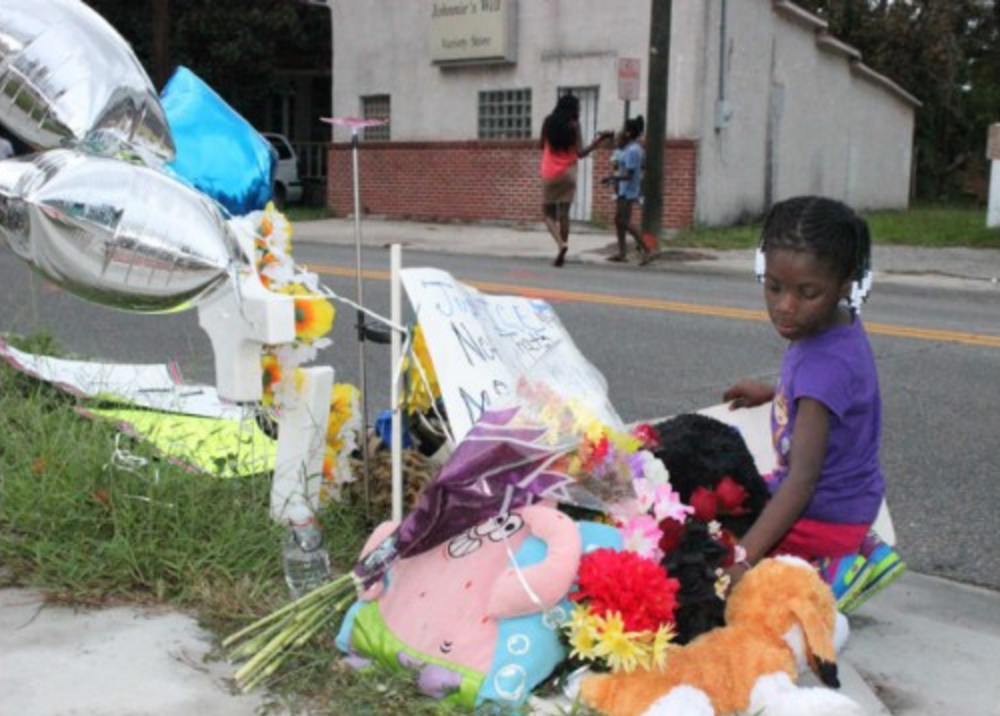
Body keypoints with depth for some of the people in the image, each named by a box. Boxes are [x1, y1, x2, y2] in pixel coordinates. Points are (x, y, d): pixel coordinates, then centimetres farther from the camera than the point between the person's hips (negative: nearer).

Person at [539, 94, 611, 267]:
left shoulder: (548, 122, 1)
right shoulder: (574, 125, -5)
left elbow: (542, 145, 10)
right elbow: (580, 153, -11)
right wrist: (598, 139, -5)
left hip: (550, 175, 0)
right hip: (568, 174, 0)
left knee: (548, 213, 7)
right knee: (564, 214, 4)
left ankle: (561, 244, -17)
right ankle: (561, 251, 2)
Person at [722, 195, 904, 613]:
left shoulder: (825, 365, -30)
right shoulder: (839, 326, -3)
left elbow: (803, 478, -34)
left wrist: (744, 558, -41)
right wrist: (771, 393, 29)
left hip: (826, 513, -9)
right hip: (845, 496, 9)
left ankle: (831, 574, -7)